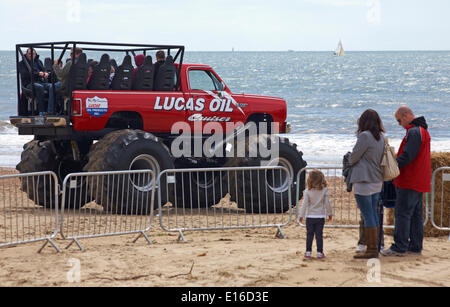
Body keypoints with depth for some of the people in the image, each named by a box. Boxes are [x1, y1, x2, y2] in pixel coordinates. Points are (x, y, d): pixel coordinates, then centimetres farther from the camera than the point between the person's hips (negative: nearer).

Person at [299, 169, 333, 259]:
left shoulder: (308, 192, -8)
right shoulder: (324, 190, -7)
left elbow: (304, 204, -5)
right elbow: (327, 203, -2)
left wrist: (301, 215, 3)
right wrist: (330, 213, 11)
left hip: (310, 216, 0)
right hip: (320, 216, 0)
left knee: (309, 235, 8)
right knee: (319, 235, 4)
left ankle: (308, 252, 7)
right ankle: (319, 252, 3)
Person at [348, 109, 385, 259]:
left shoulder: (365, 136, -16)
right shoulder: (381, 137, 8)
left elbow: (353, 157, -10)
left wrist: (351, 162, 13)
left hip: (364, 182, -8)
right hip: (377, 181, 8)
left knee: (368, 216, -4)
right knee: (373, 215, 14)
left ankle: (371, 250, -1)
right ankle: (374, 248, 19)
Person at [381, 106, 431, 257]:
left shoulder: (414, 132, -17)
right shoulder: (422, 130, 17)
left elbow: (407, 157, -23)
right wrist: (394, 163, 12)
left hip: (410, 181, -10)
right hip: (419, 182, 10)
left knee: (402, 213, -8)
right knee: (416, 214, 12)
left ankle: (399, 247, -8)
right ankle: (415, 246, 16)